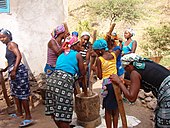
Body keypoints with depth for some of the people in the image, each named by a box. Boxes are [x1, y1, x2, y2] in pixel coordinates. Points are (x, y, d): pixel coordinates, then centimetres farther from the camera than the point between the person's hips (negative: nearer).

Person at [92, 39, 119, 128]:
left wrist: (95, 69, 8)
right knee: (115, 108, 15)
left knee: (108, 110, 8)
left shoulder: (99, 59, -9)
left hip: (107, 84, -4)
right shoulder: (114, 55, 3)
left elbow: (100, 76, -7)